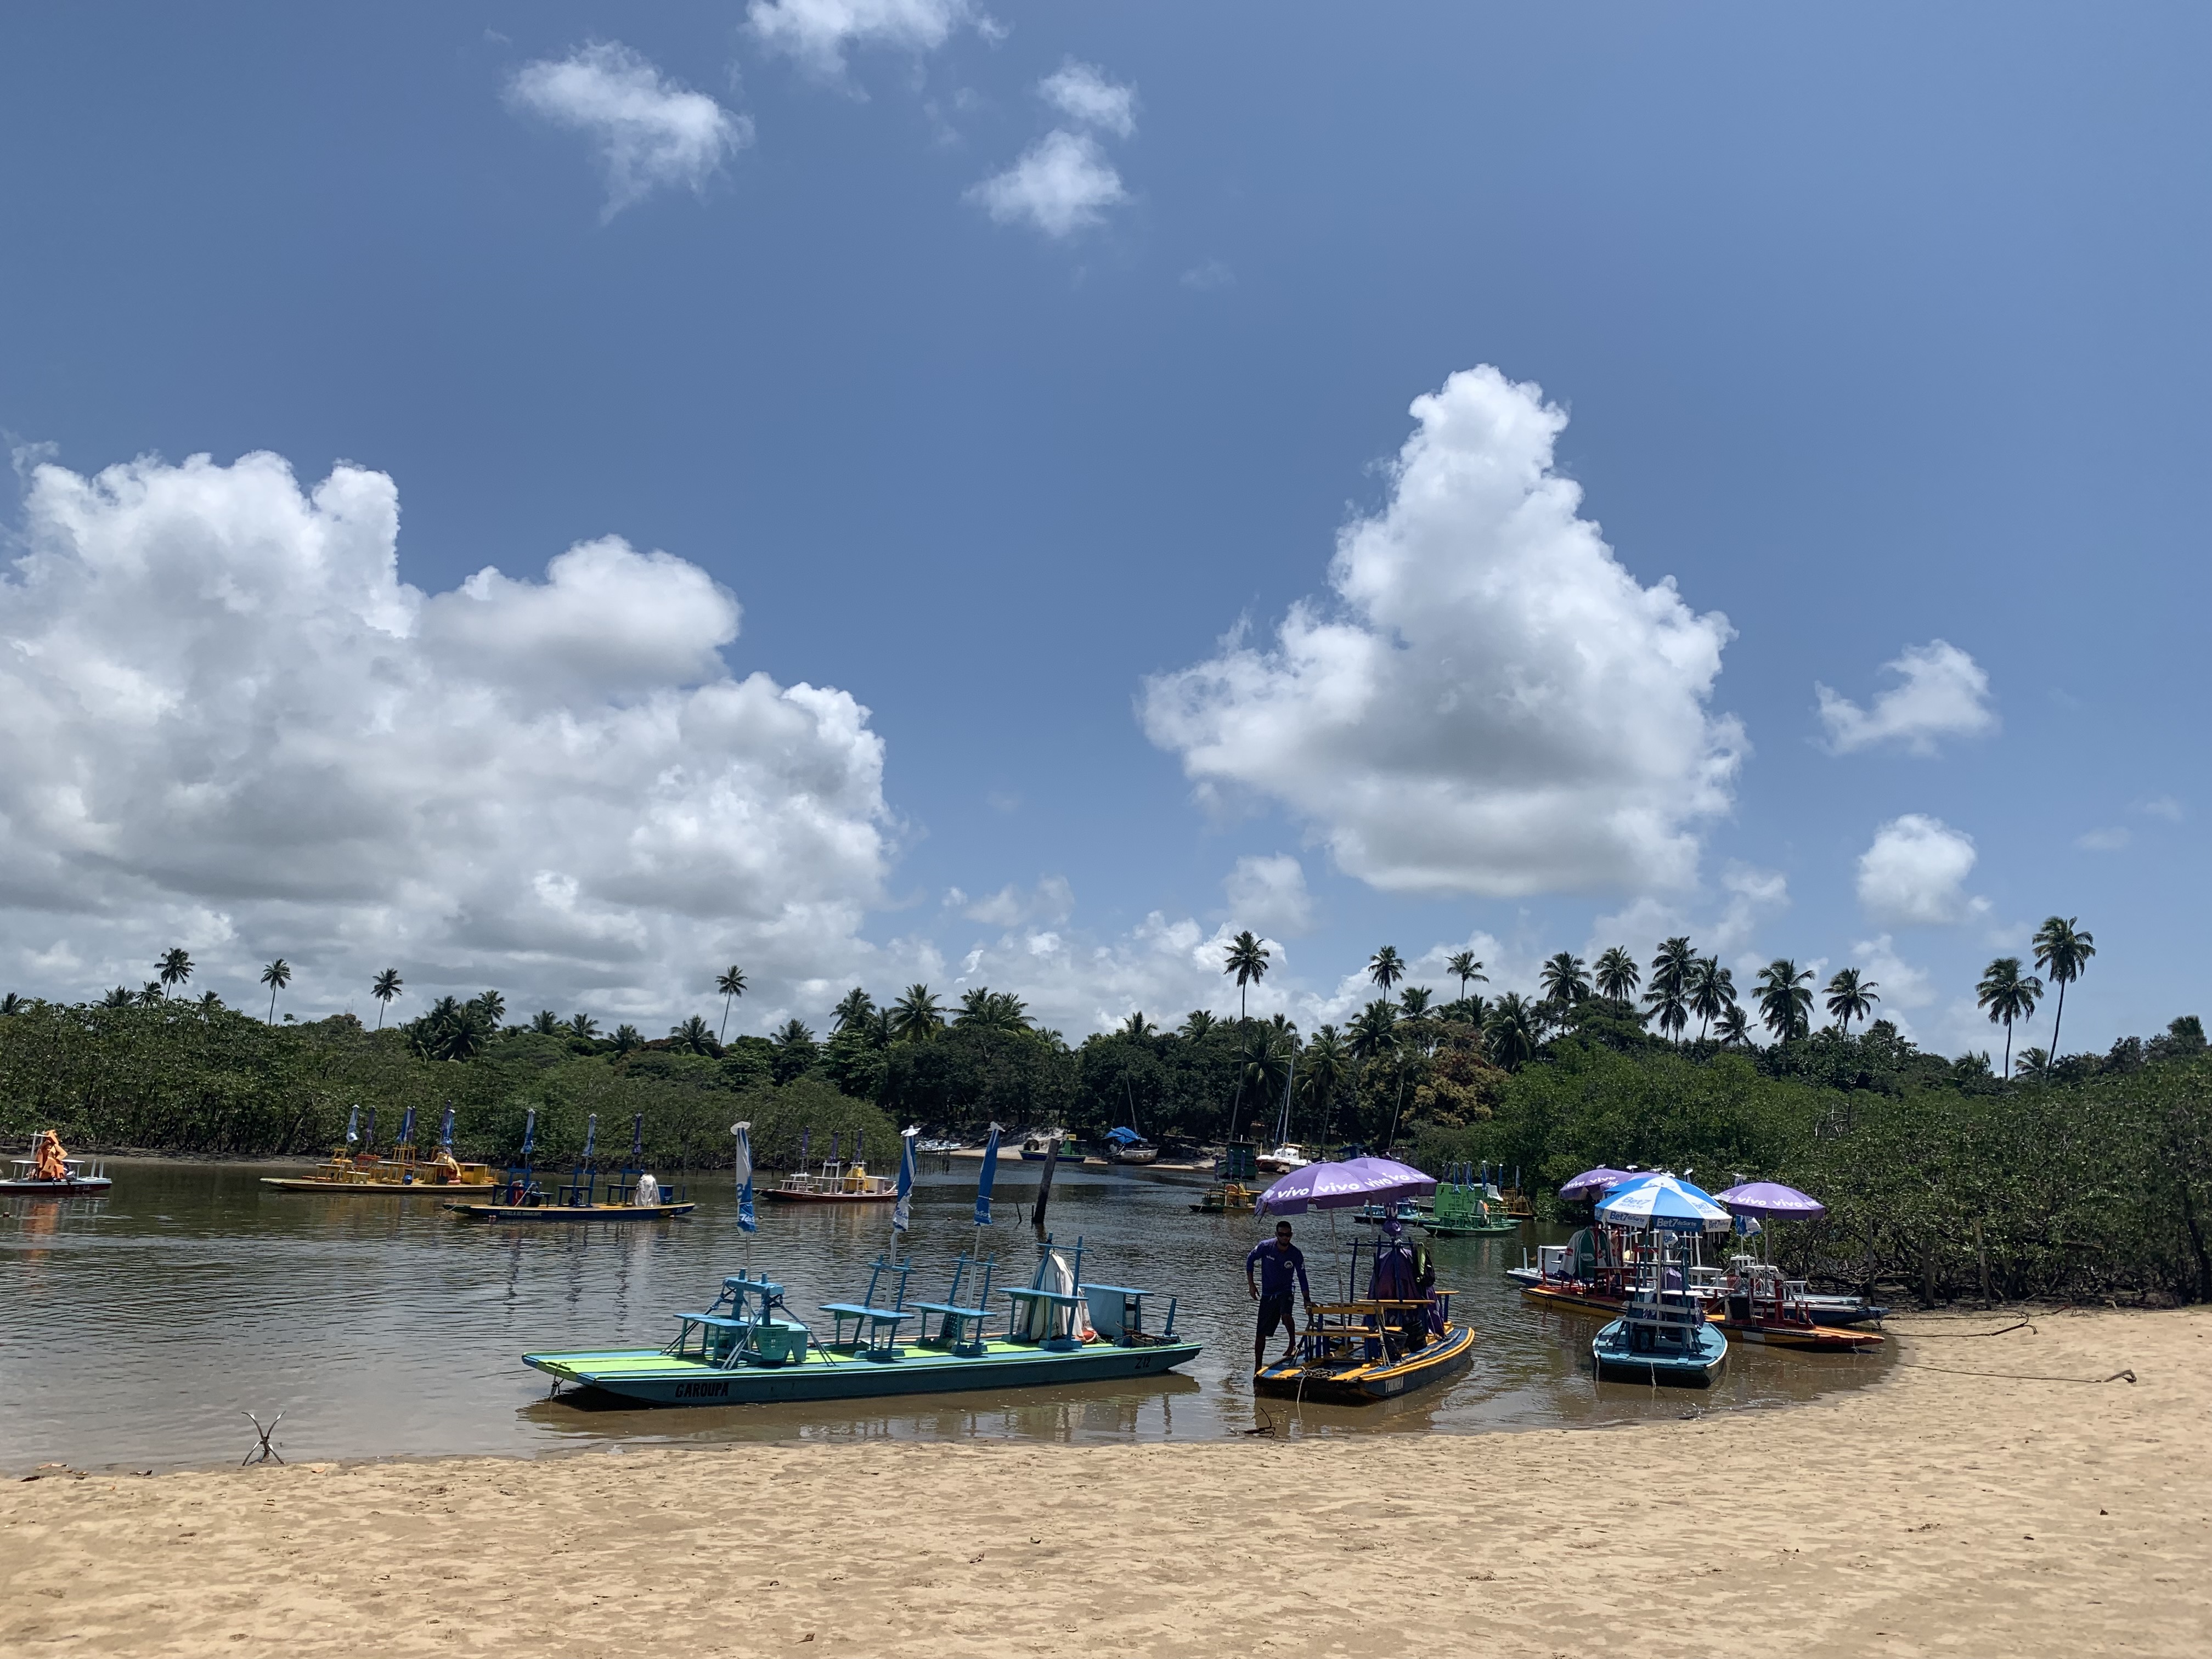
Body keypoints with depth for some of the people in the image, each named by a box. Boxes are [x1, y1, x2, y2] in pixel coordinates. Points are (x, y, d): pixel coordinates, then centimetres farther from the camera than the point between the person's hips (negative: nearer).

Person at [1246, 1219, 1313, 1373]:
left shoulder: (1296, 1254, -14)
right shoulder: (1265, 1247, -14)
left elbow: (1302, 1279, -9)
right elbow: (1250, 1260, 2)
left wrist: (1307, 1301, -16)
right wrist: (1251, 1284, -1)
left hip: (1285, 1292, -1)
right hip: (1267, 1294, 1)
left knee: (1286, 1315, -35)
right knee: (1261, 1333, 4)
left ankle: (1293, 1343, -10)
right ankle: (1258, 1366, 18)